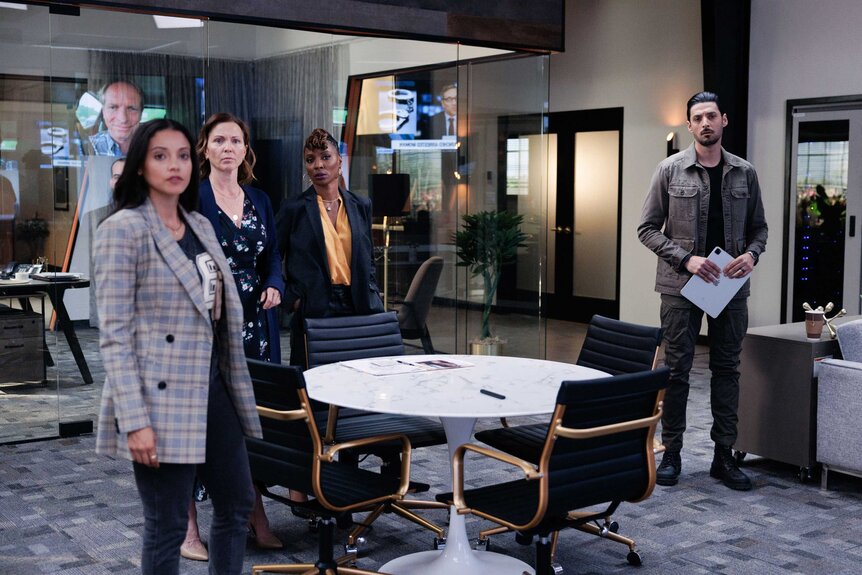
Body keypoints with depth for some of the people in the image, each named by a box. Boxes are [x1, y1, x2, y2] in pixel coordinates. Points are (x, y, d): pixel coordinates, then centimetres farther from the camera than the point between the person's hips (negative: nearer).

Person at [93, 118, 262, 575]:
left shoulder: (200, 226, 10)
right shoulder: (123, 229, -11)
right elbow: (114, 335, -15)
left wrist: (235, 387, 16)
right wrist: (134, 420, -20)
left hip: (214, 388, 8)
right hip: (161, 399, -7)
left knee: (237, 504, 17)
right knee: (167, 526, 3)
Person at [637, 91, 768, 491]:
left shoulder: (744, 173, 6)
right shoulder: (670, 170, -2)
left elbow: (758, 227, 13)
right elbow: (648, 229, -2)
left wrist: (752, 254, -9)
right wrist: (686, 258, -14)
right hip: (681, 285, -3)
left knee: (727, 369, 8)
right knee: (676, 369, 3)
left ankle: (724, 455, 17)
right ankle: (671, 454, 13)